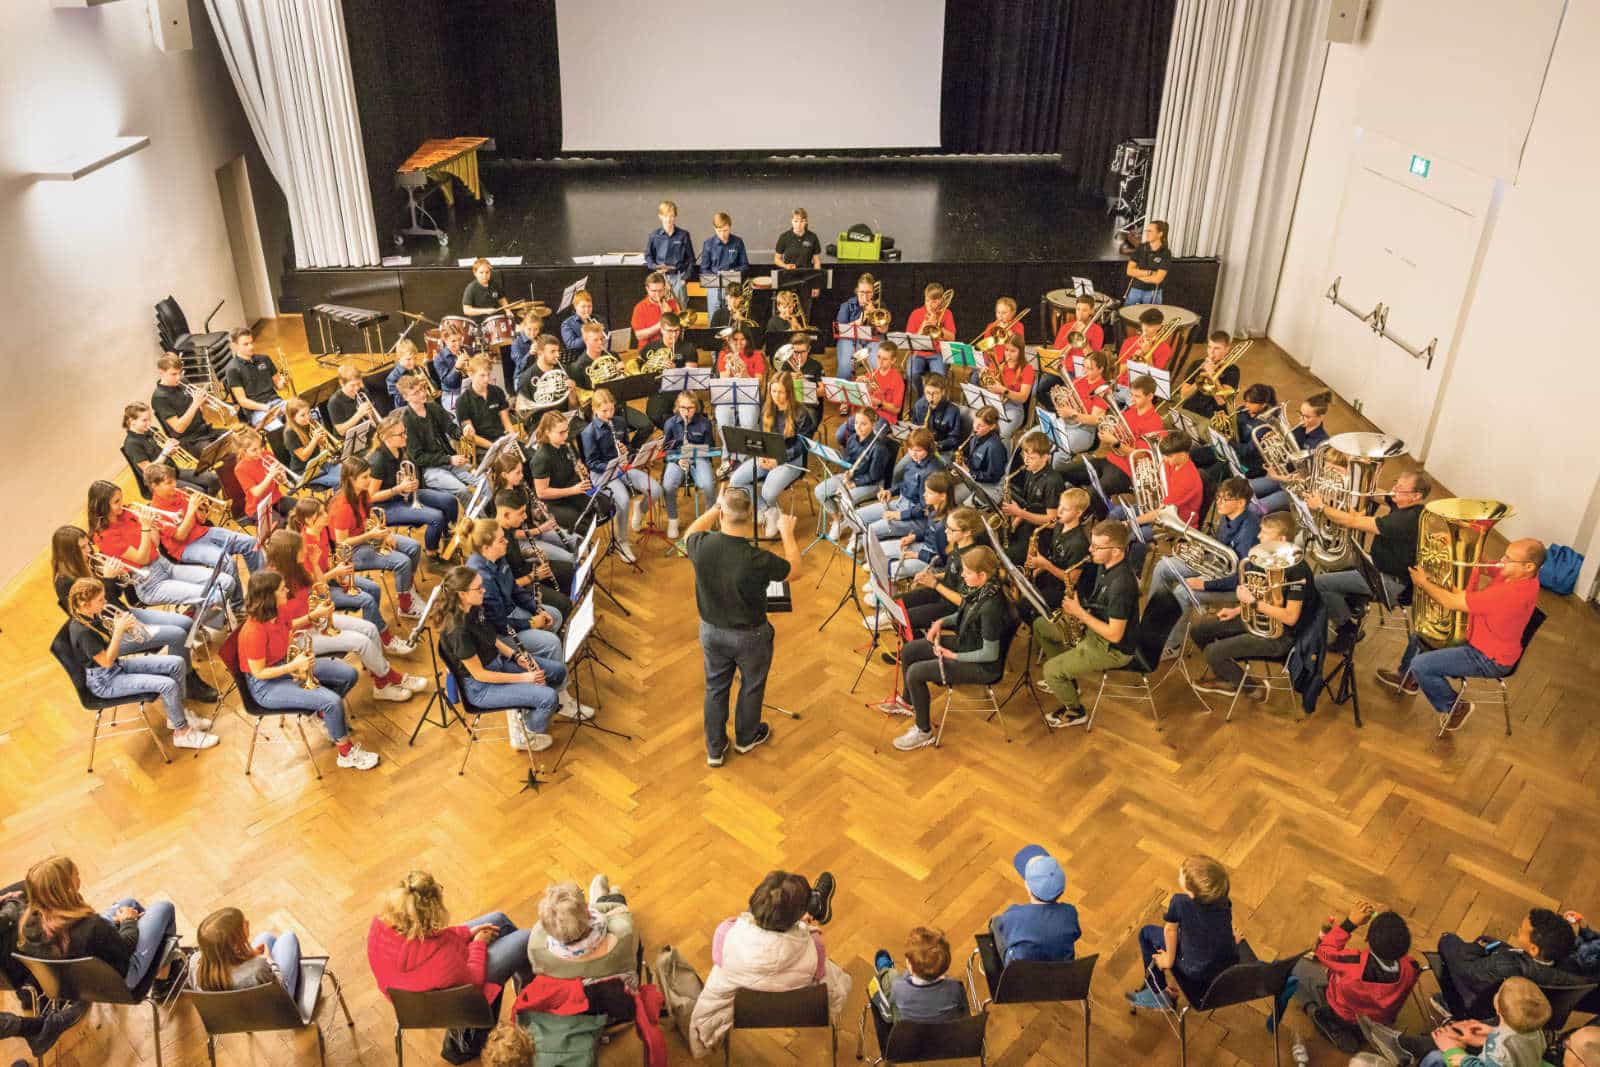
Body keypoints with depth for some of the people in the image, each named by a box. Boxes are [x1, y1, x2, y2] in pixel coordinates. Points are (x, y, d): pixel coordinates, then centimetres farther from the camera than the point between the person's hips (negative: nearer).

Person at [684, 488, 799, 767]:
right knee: (751, 687, 24)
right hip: (750, 635, -3)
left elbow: (690, 534, 5)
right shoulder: (758, 559, -33)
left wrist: (715, 507, 6)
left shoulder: (702, 545, -24)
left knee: (715, 688, 23)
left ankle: (715, 750, 38)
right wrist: (787, 533, -2)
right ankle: (747, 738, 47)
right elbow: (794, 571, -12)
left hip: (711, 630, 3)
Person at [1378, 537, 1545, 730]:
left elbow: (1452, 602, -32)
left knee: (1420, 665, -17)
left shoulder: (1512, 593, -39)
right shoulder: (1516, 573, -12)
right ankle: (1406, 677, 41)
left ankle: (1455, 707, 8)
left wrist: (1424, 582, -16)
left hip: (1488, 658, -10)